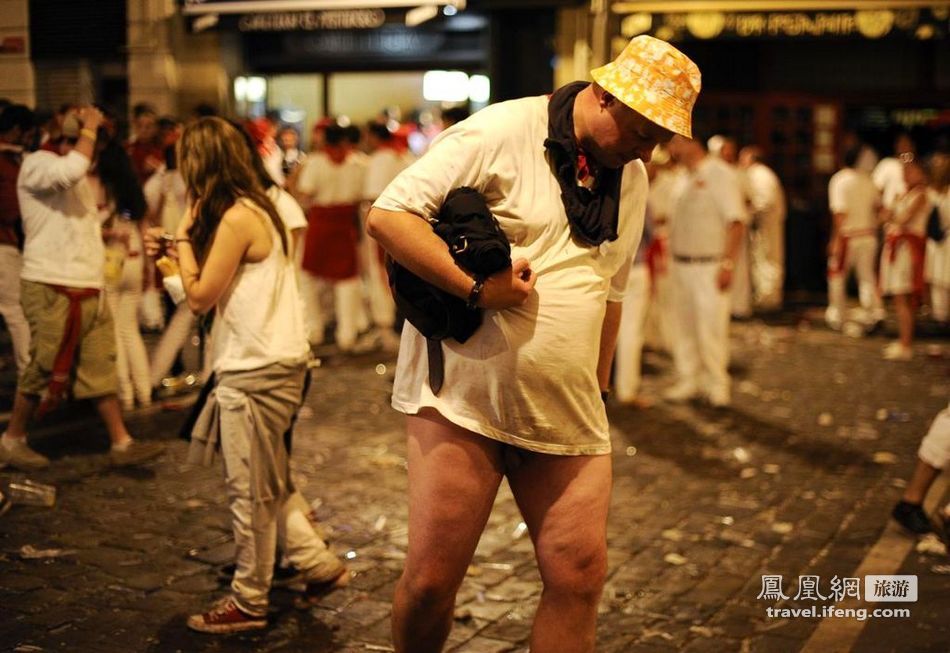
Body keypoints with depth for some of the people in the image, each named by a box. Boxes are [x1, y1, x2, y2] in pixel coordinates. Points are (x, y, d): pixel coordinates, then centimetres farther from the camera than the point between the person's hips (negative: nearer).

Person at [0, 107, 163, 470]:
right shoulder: (36, 164, -9)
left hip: (87, 290, 8)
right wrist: (89, 127, -19)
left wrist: (110, 232, 18)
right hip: (51, 291, -8)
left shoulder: (78, 179, 21)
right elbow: (73, 168, -31)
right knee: (45, 373, 0)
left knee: (101, 370, 5)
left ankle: (121, 443, 7)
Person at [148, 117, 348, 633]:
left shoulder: (237, 217, -18)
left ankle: (248, 603, 15)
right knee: (269, 483, 19)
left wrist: (183, 238, -3)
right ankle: (319, 565, 26)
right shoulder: (257, 208, 11)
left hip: (257, 370, -10)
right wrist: (176, 249, 13)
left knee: (251, 490, 3)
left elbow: (201, 296, -14)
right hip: (268, 363, 10)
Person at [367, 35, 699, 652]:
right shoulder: (502, 132, -11)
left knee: (580, 576, 2)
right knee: (431, 580, -3)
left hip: (566, 416, 6)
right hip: (462, 397, -5)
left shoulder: (632, 177, 12)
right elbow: (387, 215, -15)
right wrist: (476, 288, -22)